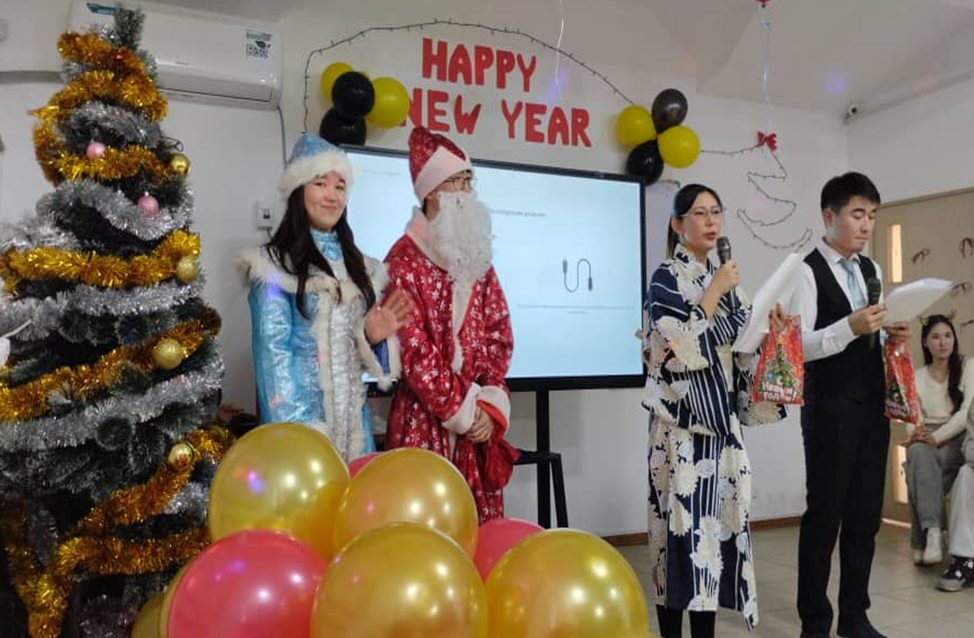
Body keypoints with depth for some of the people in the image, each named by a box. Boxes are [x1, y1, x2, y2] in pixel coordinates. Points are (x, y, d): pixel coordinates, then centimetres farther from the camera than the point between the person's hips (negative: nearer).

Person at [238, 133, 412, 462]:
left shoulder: (357, 264, 12)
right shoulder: (276, 264, -6)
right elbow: (273, 351, -11)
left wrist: (373, 337, -6)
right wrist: (298, 428, -18)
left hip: (353, 420, 6)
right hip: (300, 417, -5)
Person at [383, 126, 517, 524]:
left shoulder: (478, 257, 13)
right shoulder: (404, 262, -7)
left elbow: (498, 335, 10)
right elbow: (414, 351, -11)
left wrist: (488, 404, -2)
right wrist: (459, 411, -8)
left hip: (479, 417, 6)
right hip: (425, 419, -5)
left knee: (480, 520, 9)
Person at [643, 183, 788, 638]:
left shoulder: (722, 279, 14)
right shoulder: (666, 279, -5)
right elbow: (683, 348, -18)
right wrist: (715, 293, -12)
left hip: (721, 422, 7)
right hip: (682, 425, -7)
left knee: (718, 523, 9)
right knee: (683, 525, -4)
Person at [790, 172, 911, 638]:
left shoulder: (872, 270, 14)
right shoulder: (808, 271, -8)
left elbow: (872, 337, 20)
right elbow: (798, 346, -16)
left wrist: (892, 335, -1)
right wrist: (851, 326, -27)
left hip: (872, 406, 7)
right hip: (830, 409, -7)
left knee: (865, 515, 12)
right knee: (824, 515, 2)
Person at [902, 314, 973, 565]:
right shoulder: (917, 377, 13)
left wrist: (937, 437, -22)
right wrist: (915, 433, -19)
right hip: (928, 442, 2)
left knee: (919, 471, -35)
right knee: (918, 454, -37)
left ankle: (921, 540, -30)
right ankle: (932, 531, -45)